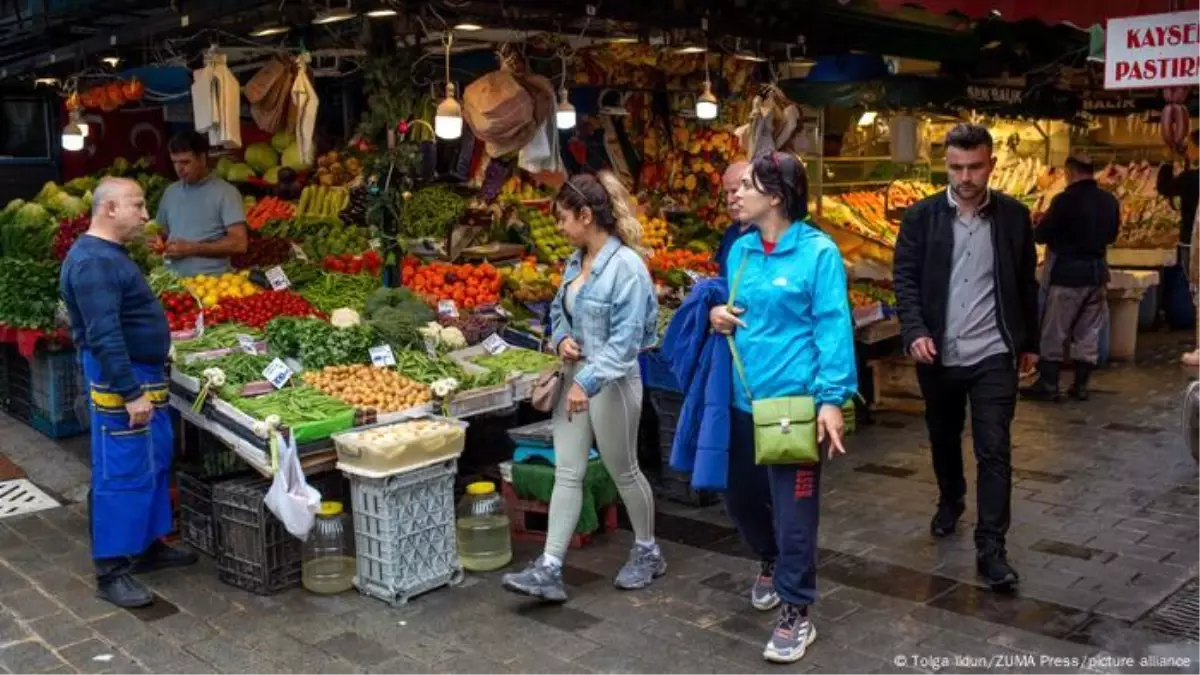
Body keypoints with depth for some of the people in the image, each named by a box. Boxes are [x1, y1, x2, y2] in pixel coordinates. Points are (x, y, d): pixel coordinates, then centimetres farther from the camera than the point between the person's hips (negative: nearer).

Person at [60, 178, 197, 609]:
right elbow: (104, 336, -26)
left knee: (155, 464, 17)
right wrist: (130, 392, -27)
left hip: (144, 376, 11)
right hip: (120, 381, -11)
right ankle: (111, 572, 2)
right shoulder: (93, 261, -20)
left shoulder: (111, 253, 14)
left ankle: (148, 546, 30)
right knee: (122, 473, -5)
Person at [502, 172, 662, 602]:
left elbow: (626, 338, -23)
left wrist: (587, 382, -28)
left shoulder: (626, 265, -19)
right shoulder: (576, 262, 6)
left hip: (610, 382, -8)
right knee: (566, 473, 5)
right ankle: (549, 570, 7)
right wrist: (561, 339, -2)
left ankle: (648, 553, 31)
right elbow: (559, 310, 20)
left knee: (623, 471, 9)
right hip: (575, 376, 8)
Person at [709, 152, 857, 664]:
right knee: (741, 495, 19)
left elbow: (833, 327, -13)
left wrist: (832, 398, -19)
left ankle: (796, 615, 16)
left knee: (793, 508, 0)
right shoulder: (740, 250, 8)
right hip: (743, 397, 7)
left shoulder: (817, 251, -10)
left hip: (793, 399, -7)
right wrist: (717, 314, -2)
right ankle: (773, 563, 48)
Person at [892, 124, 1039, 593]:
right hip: (937, 353, 1)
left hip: (993, 355, -1)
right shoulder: (921, 216, -2)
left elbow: (1026, 284, 8)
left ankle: (990, 547, 1)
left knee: (994, 450, -5)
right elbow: (905, 278, -4)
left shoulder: (1014, 216, 1)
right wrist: (915, 332, -18)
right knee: (943, 439, 19)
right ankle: (950, 502, 44)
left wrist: (1029, 343, 12)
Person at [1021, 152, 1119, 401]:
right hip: (1097, 271, 6)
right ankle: (1081, 385, 15)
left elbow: (1040, 235, -11)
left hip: (1068, 273, -6)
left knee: (1053, 332, 3)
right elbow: (1111, 236, 14)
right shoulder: (1110, 201, 3)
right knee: (1088, 332, 11)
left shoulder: (1066, 200, -17)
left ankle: (1048, 384, 6)